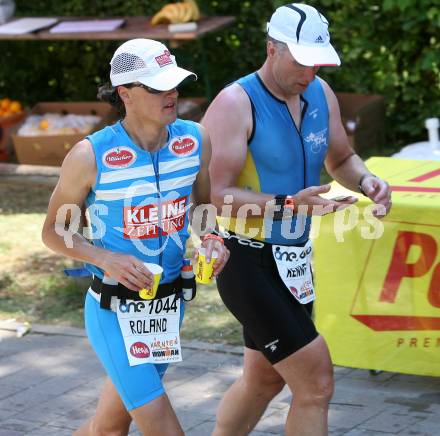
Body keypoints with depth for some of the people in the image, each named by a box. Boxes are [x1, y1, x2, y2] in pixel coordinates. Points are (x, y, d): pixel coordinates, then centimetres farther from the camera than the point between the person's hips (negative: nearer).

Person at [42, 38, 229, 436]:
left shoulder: (195, 140, -7)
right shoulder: (91, 156, -18)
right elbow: (54, 231, -6)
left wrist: (211, 239, -9)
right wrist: (106, 258, -23)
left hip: (170, 303, 5)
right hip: (114, 310, -5)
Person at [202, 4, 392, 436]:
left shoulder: (320, 94, 4)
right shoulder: (235, 104, -18)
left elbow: (341, 159, 20)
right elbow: (215, 195, -24)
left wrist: (365, 180, -3)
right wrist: (289, 204, -34)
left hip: (294, 260, 8)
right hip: (247, 263, -8)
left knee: (264, 379, 22)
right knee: (315, 382, -11)